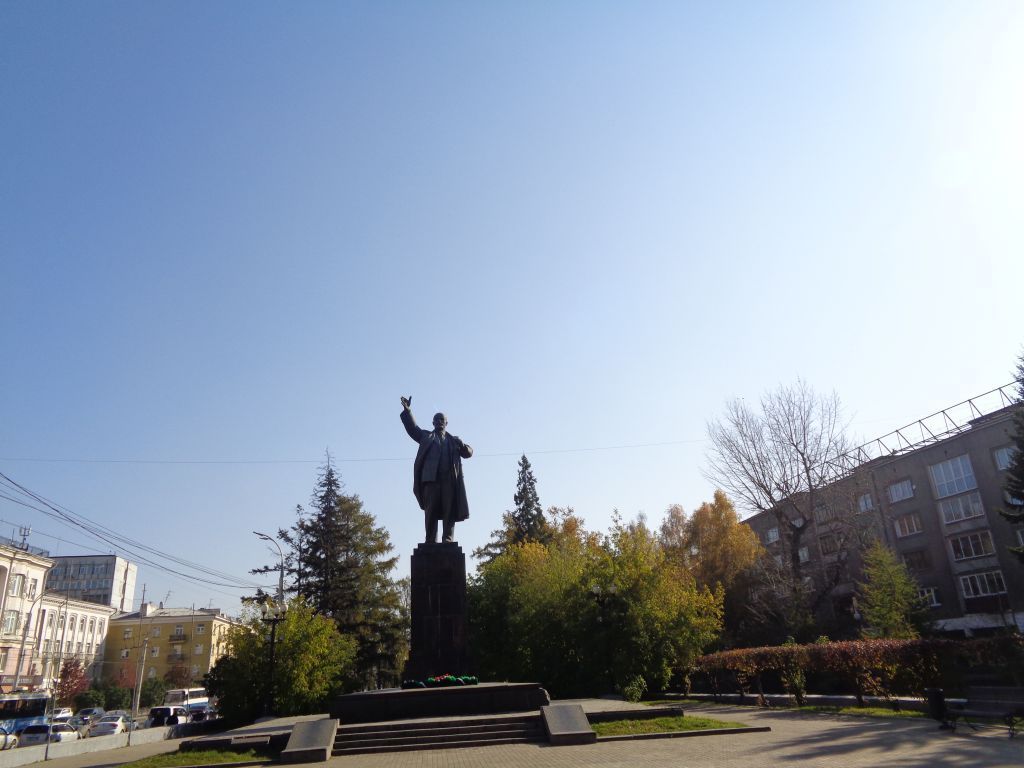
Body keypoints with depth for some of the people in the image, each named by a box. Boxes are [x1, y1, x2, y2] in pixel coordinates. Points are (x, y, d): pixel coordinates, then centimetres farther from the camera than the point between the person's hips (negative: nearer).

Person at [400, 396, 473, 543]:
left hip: (450, 479, 1)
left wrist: (464, 447, -10)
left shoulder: (453, 440, 23)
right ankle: (431, 542, -6)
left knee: (450, 511, -5)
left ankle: (448, 540, -7)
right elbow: (413, 428, 8)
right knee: (431, 511, -5)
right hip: (431, 477, -1)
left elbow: (467, 453, 14)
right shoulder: (426, 436, 20)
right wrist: (407, 411, -7)